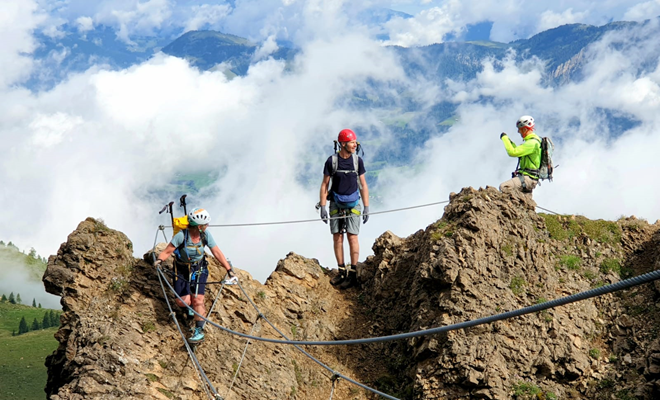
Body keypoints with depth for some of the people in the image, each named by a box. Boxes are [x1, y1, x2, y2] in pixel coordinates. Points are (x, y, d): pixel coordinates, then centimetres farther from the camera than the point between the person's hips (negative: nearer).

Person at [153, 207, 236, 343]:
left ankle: (199, 331, -2)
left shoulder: (205, 235, -14)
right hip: (182, 271, -2)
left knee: (198, 300, -11)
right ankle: (190, 304, 29)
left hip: (199, 270, 2)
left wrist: (229, 270, -9)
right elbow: (167, 251, -20)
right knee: (183, 302, -10)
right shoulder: (181, 236, -26)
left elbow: (217, 252, -7)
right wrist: (159, 260, -42)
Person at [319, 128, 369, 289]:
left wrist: (366, 207, 1)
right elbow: (325, 185, 0)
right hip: (336, 204, 1)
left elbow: (363, 185, 5)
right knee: (337, 237, 3)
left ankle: (352, 274, 0)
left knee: (352, 237, -5)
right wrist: (322, 207, -5)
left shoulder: (357, 160, -1)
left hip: (353, 204, -1)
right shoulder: (331, 160, -5)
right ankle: (342, 272, 13)